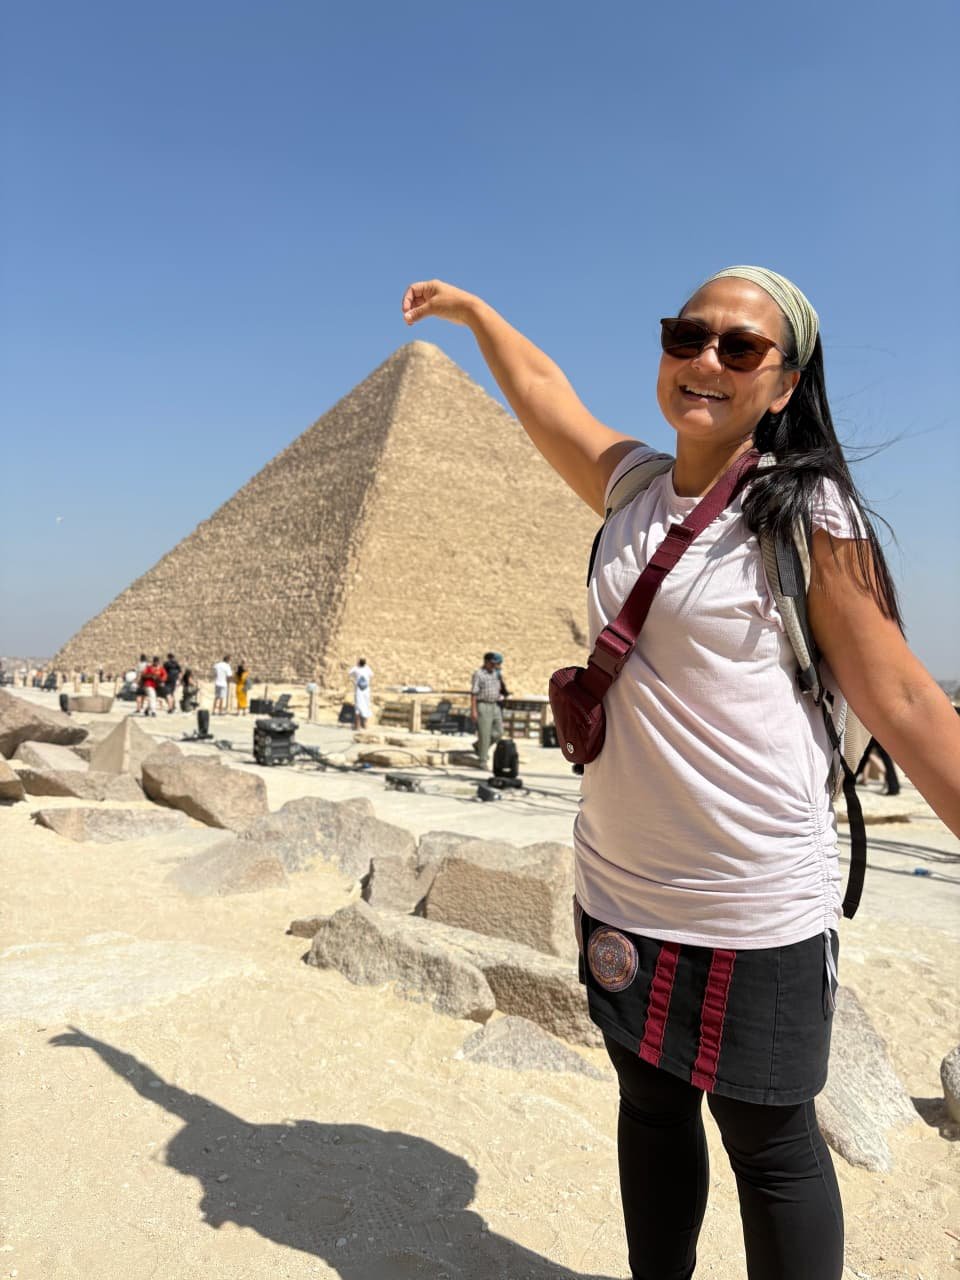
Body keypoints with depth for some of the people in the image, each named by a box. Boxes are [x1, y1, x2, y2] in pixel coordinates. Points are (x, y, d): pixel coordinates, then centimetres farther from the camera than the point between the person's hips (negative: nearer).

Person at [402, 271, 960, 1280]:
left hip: (756, 909, -5)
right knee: (651, 1107, 23)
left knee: (769, 1143, 12)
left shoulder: (808, 515, -10)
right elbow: (542, 393, 21)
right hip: (620, 890, 6)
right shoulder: (632, 486, 5)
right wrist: (471, 309, 34)